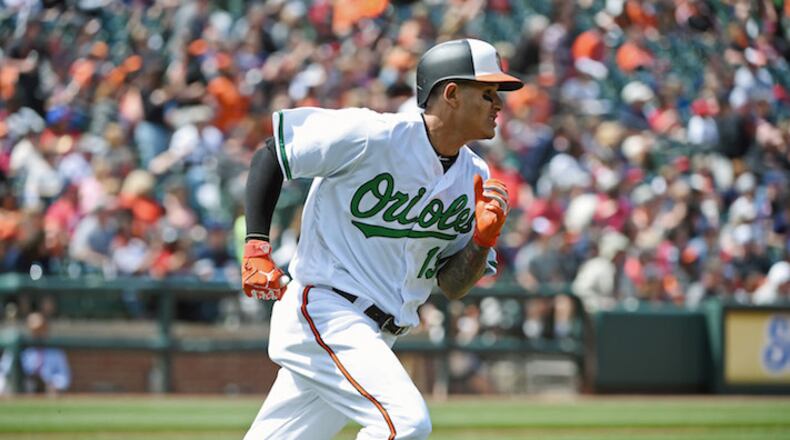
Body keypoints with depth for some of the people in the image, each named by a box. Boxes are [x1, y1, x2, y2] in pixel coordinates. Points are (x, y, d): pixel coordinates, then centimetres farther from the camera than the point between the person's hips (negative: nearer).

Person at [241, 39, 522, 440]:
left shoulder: (473, 178, 6)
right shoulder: (372, 136, -15)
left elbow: (453, 287, 9)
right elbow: (270, 155, -7)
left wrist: (482, 241, -11)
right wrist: (257, 246, -15)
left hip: (373, 338, 8)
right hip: (323, 311, -8)